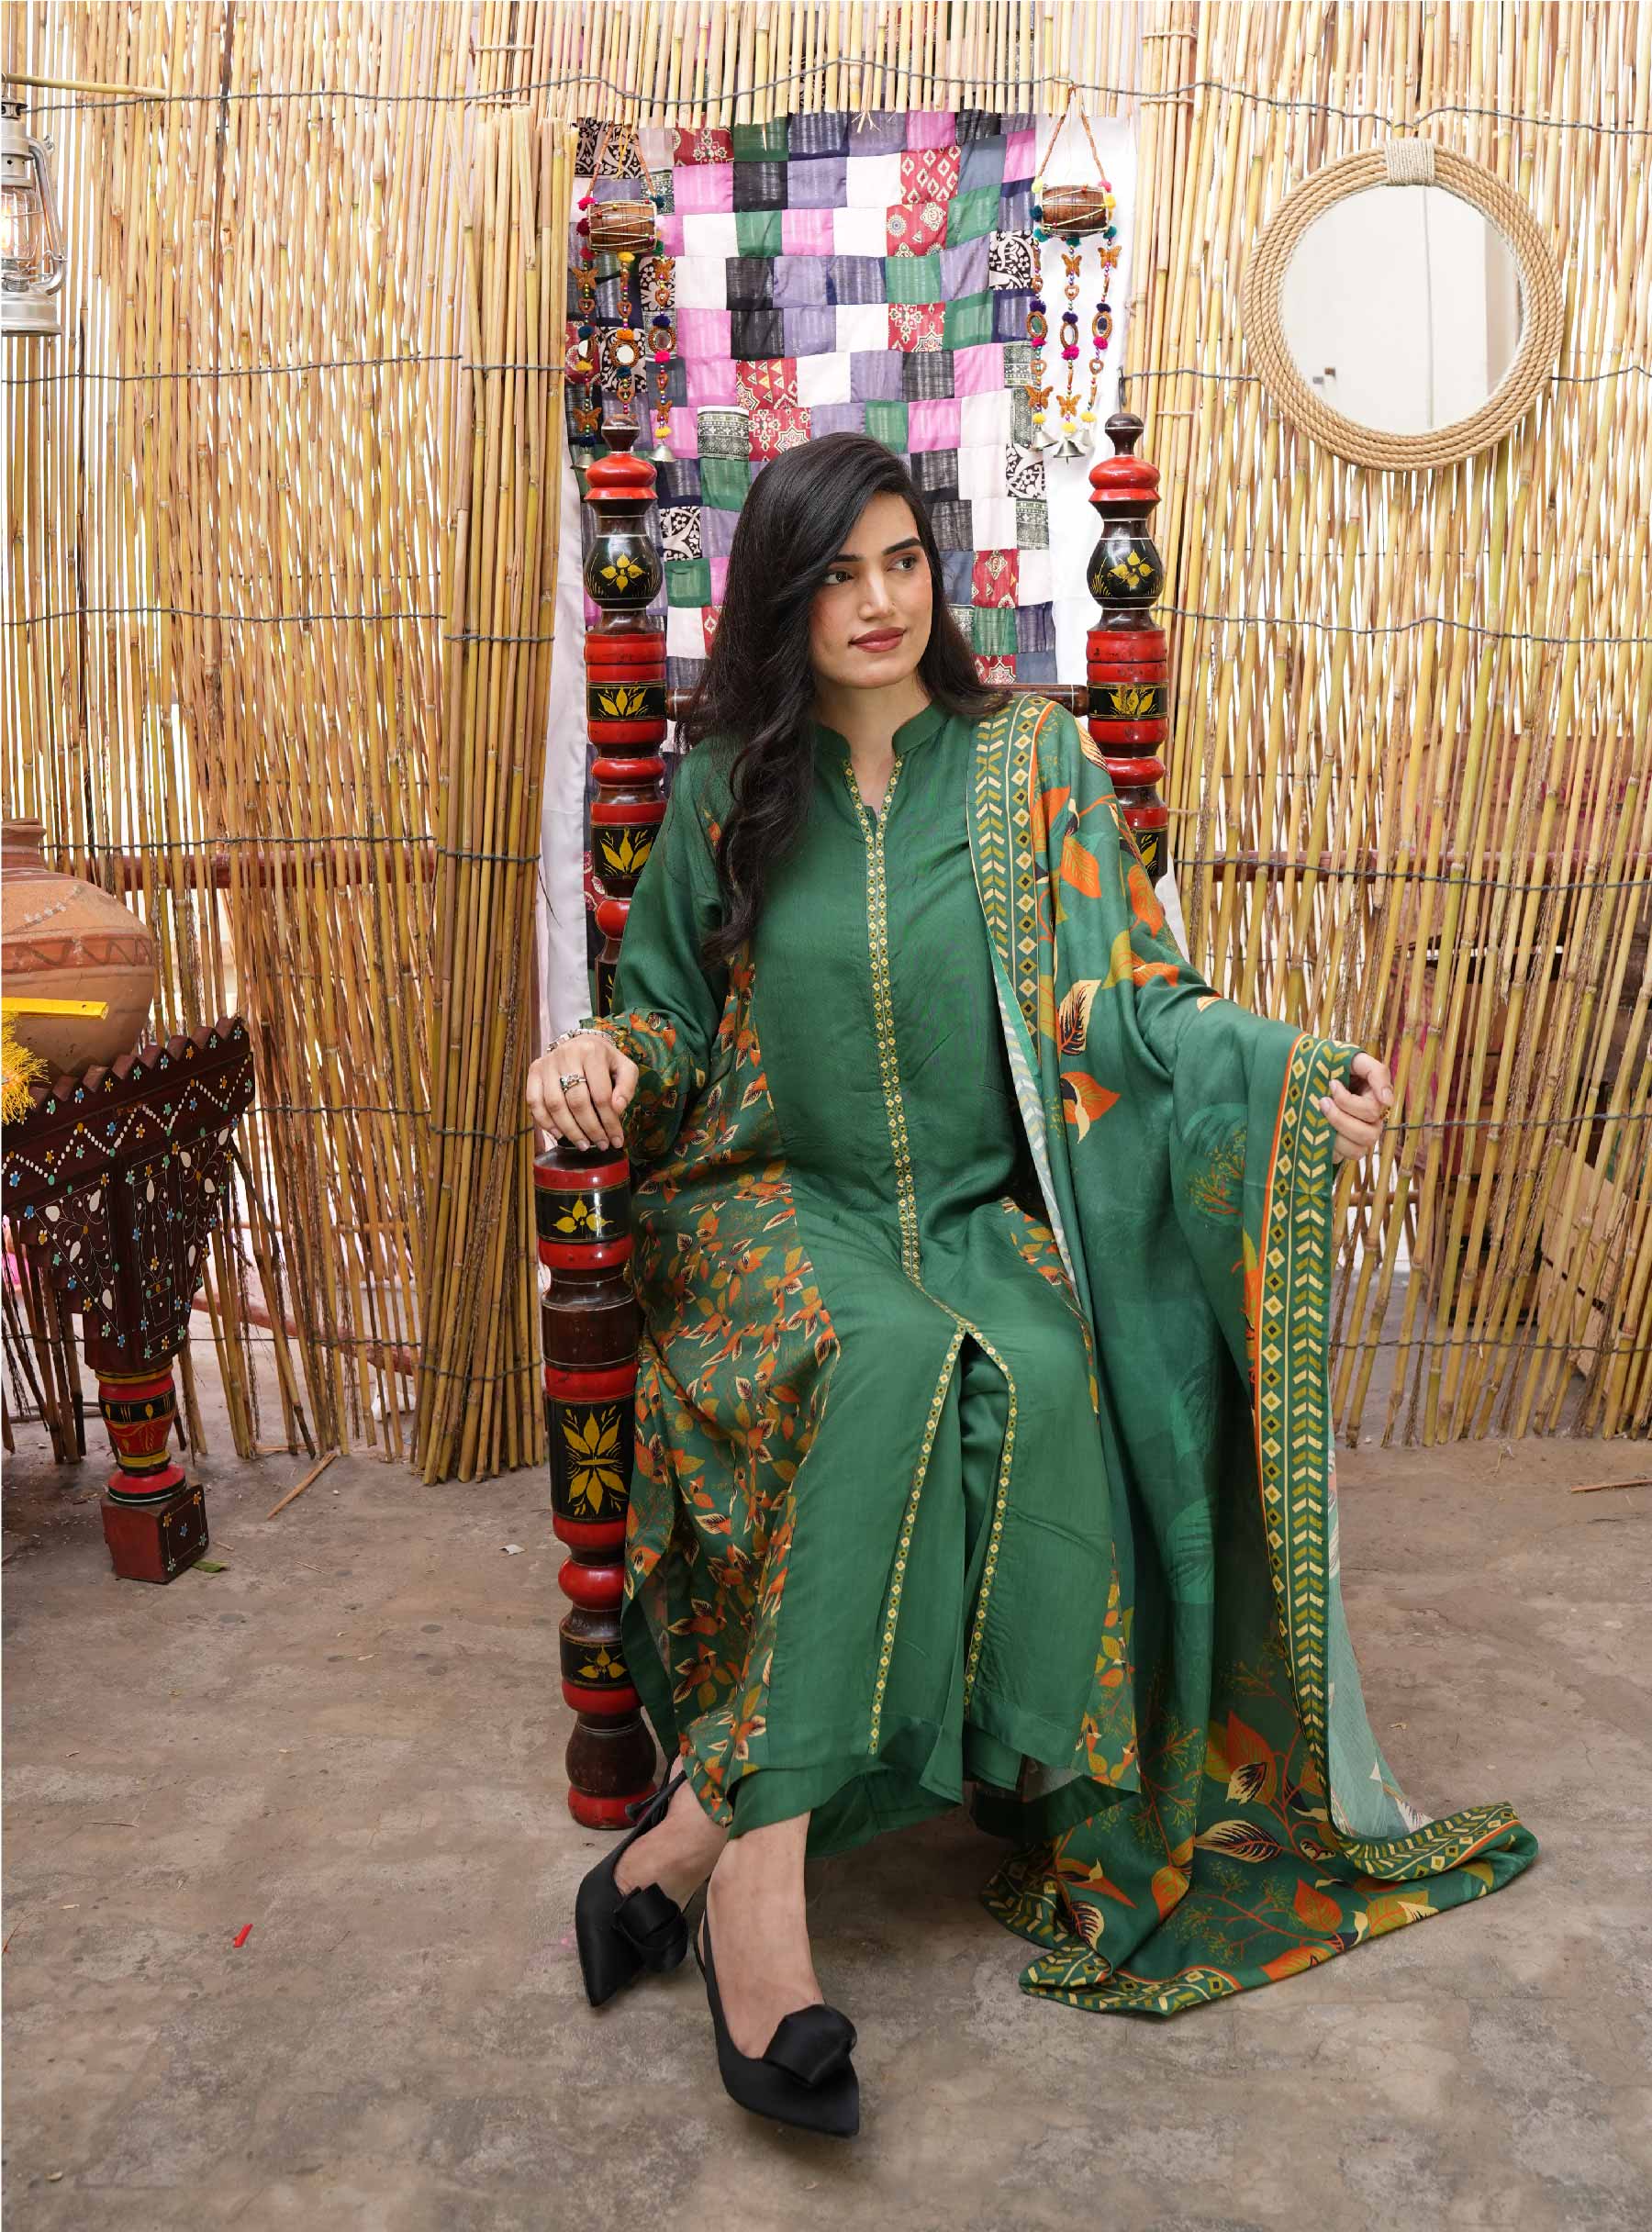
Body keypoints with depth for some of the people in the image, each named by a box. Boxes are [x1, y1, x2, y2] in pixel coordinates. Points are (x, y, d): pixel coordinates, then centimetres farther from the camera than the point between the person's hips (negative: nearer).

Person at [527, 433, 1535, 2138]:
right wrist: (603, 1056, -11)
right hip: (778, 1205, -1)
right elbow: (673, 1008, 12)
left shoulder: (1030, 760, 5)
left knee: (1039, 1378, -32)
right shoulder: (727, 785, 6)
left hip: (980, 1212, 1)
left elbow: (1125, 1002, 1)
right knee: (890, 1360, -35)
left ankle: (691, 1843, -27)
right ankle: (759, 1871, -32)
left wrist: (1292, 1070, -16)